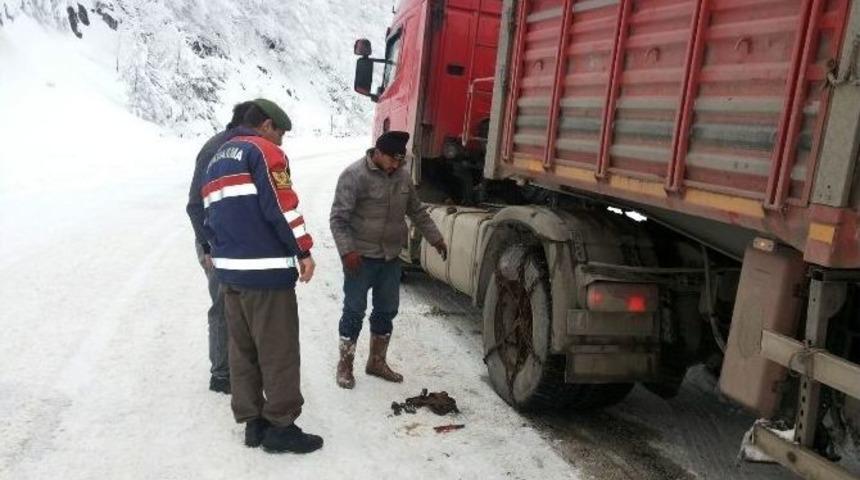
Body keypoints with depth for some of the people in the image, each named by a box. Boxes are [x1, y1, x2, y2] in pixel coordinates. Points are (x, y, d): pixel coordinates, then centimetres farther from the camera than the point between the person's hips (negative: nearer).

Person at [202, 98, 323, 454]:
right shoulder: (264, 151, -7)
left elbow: (211, 216, 21)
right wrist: (304, 251, -11)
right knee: (278, 350, -1)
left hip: (229, 270, 9)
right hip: (265, 269, -9)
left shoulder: (216, 160, 21)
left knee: (242, 349, 13)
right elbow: (281, 206, -16)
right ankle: (281, 426, 5)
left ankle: (252, 421, 21)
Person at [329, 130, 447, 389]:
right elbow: (338, 218, -16)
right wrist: (347, 250, -25)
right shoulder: (355, 175, -14)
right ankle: (345, 365, 18)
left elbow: (417, 211, 18)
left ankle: (377, 362, 29)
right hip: (361, 257, -6)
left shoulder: (402, 176, 6)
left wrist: (435, 238, 17)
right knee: (354, 310, 2)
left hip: (391, 257, 6)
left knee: (387, 310, 13)